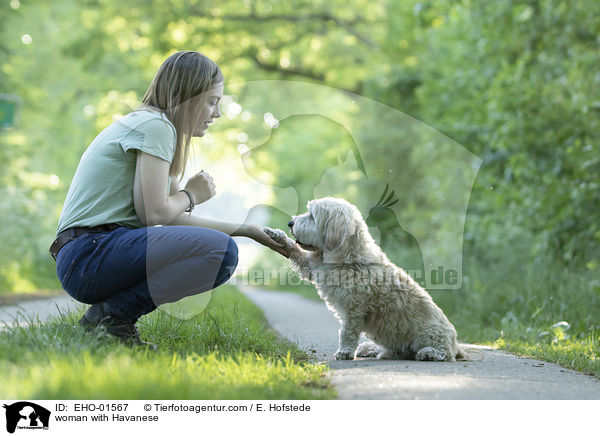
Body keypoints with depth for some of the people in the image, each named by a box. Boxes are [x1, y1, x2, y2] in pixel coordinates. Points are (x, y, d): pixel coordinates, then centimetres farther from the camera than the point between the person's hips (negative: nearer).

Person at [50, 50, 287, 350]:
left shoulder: (158, 127, 21)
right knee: (220, 250, -21)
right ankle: (113, 314, -11)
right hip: (89, 254, -10)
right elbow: (154, 213, -16)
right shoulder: (155, 126, -9)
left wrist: (249, 231, 17)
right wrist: (191, 195, 4)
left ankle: (109, 312, 6)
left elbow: (176, 219, 19)